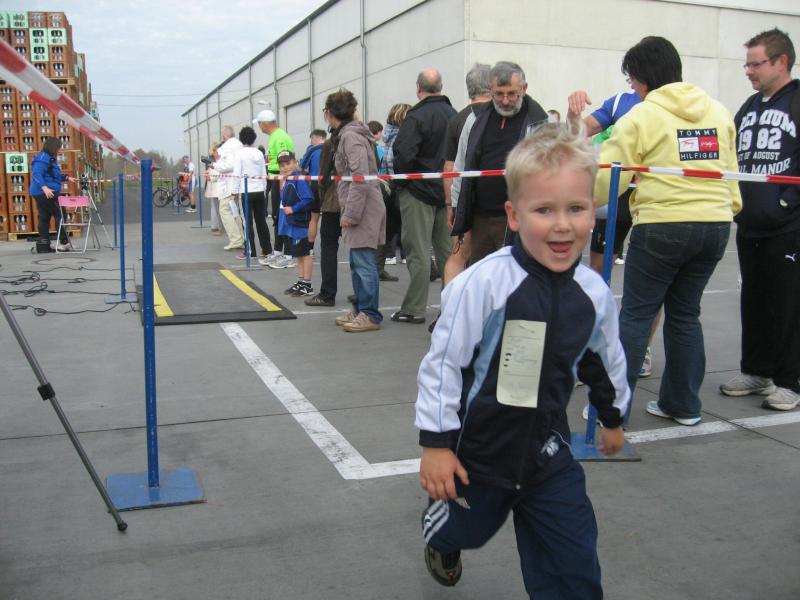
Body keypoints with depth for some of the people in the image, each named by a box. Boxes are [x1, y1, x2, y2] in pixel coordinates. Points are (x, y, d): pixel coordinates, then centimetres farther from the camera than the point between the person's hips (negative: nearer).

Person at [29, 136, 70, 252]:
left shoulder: (48, 158, 18)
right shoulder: (43, 157, -12)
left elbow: (53, 175, 29)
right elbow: (37, 174, -23)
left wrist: (66, 178, 23)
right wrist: (44, 187, -36)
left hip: (41, 193, 10)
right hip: (45, 193, -10)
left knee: (45, 217, 9)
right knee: (59, 215, -5)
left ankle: (43, 245, 10)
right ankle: (64, 242, -3)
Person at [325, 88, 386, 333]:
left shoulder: (351, 136, -14)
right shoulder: (344, 135, 16)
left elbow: (360, 179, -21)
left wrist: (350, 214, -19)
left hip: (363, 210, -10)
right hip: (358, 210, 10)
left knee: (364, 262, -5)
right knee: (357, 262, 16)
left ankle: (370, 315, 1)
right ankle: (360, 310, 25)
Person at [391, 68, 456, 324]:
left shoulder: (416, 116, -15)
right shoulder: (454, 115, 7)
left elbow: (403, 154, -22)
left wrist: (399, 182, -6)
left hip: (418, 191, -6)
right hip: (448, 190, 6)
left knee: (418, 252, -1)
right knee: (448, 250, 12)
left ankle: (414, 309, 4)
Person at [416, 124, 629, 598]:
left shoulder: (594, 294, -8)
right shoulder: (485, 282, -24)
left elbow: (605, 362, 11)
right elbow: (443, 362, -17)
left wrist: (614, 417, 24)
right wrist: (436, 443, -14)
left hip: (549, 455, 3)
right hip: (478, 449, -3)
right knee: (464, 528, 23)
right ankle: (443, 541, 61)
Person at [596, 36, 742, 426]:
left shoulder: (641, 116, -5)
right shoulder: (718, 111, 13)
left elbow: (609, 176, -8)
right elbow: (729, 167, 21)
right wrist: (729, 205, 34)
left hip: (662, 226, -6)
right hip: (715, 223, 6)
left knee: (636, 315, 1)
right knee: (685, 313, 15)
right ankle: (683, 404, 20)